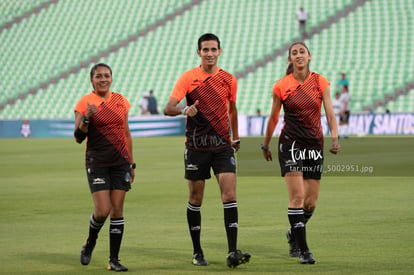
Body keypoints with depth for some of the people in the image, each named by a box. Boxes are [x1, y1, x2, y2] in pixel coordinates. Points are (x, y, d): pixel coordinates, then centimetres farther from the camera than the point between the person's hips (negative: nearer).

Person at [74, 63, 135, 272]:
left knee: (117, 210, 0)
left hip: (120, 162, 3)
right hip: (97, 163, -3)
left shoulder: (120, 101, 8)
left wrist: (131, 163, 15)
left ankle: (114, 260, 6)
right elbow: (78, 137, -5)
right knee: (102, 211, -11)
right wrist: (87, 117, -21)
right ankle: (90, 243, 20)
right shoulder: (85, 103, -3)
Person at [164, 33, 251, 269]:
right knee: (195, 199, 6)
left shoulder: (228, 79, 6)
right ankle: (197, 252, 18)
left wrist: (236, 138, 26)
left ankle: (233, 252, -15)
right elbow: (168, 108, -12)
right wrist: (185, 110, -32)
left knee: (230, 196, -11)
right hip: (197, 146, -1)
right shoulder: (188, 78, -3)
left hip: (222, 145, 1)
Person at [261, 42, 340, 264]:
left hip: (315, 145, 2)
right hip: (290, 144, -2)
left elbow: (330, 114, -2)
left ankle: (293, 234, 32)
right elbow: (273, 118, 10)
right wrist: (266, 145, 15)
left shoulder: (320, 82, 1)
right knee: (297, 196, -13)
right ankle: (303, 249, -10)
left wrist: (335, 138, -18)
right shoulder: (281, 86, -1)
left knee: (311, 202, 4)